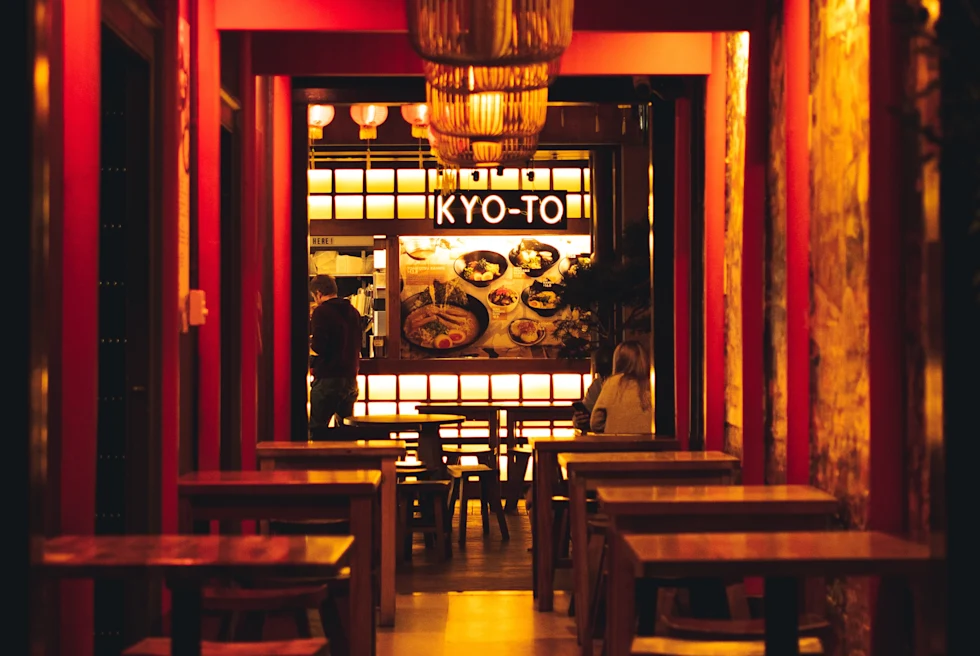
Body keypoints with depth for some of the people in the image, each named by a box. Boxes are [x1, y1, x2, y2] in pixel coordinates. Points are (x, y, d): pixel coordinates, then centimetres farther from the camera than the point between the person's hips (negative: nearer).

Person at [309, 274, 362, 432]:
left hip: (327, 379, -7)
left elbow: (318, 347, -18)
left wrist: (309, 342, 3)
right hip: (350, 378, 7)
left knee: (317, 428, -2)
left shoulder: (321, 312, -10)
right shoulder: (353, 312, 11)